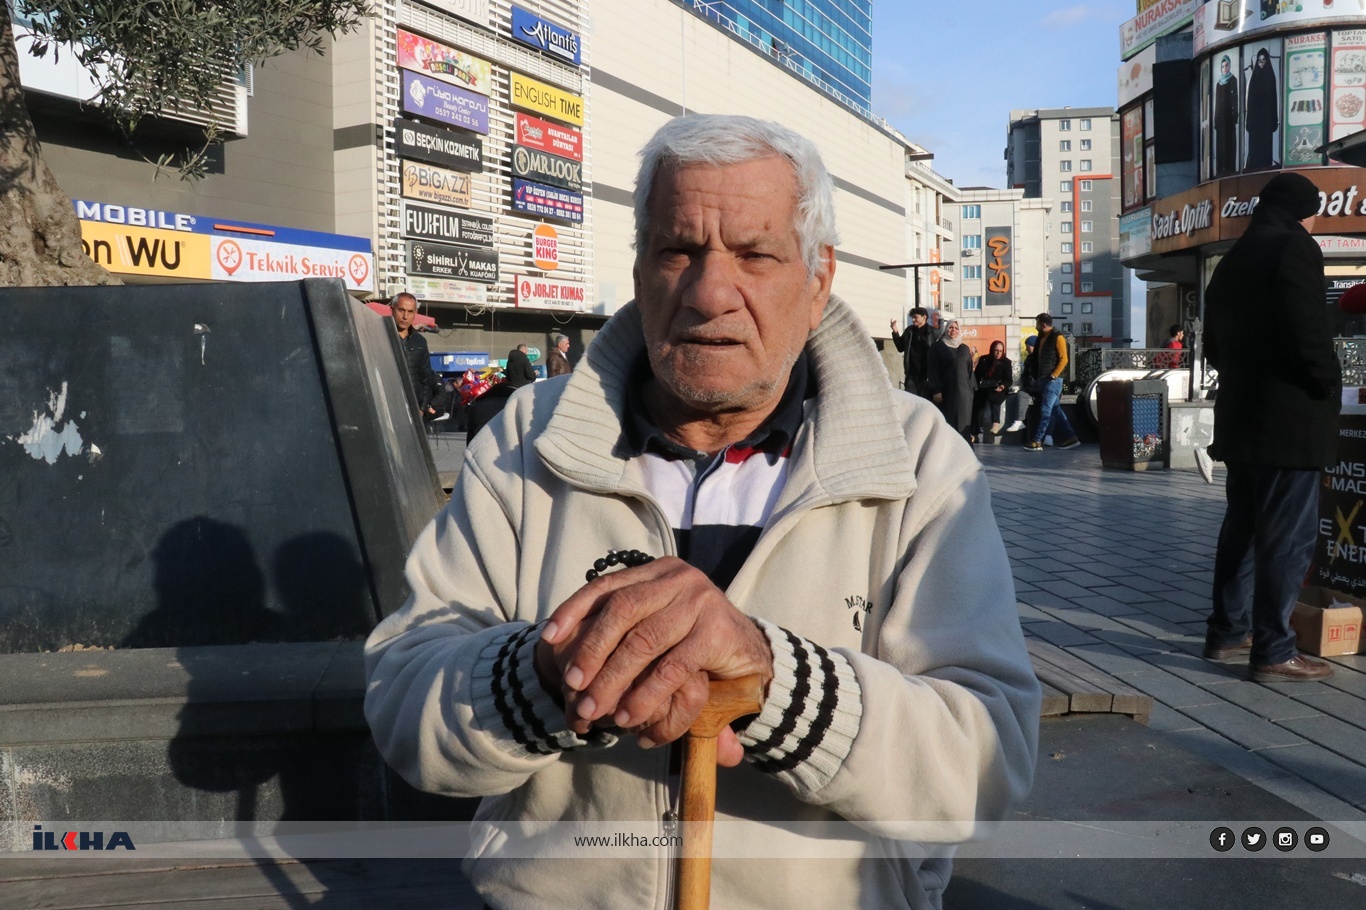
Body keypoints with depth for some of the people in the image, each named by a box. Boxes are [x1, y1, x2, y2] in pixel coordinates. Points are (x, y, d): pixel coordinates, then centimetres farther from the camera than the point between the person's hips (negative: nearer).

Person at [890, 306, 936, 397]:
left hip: (926, 375, -4)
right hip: (912, 375, 4)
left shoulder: (932, 332, -5)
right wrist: (895, 332, 2)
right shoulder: (910, 330, 9)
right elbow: (900, 347, 15)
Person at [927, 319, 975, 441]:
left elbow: (970, 370, 15)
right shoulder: (937, 347, 2)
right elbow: (933, 370, -5)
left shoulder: (965, 349, 15)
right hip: (945, 391, -4)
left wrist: (971, 390, 6)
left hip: (963, 392, 4)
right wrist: (936, 390, -13)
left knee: (962, 423, 1)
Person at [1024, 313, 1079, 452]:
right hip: (1043, 379, 9)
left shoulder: (1057, 337, -9)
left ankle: (1037, 442, -12)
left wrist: (1053, 375, -18)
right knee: (1055, 410, 9)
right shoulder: (1042, 338, 14)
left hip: (1053, 380, -9)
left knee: (1046, 410, -10)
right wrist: (1037, 376, 10)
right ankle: (1070, 438, 14)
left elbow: (1063, 359, -13)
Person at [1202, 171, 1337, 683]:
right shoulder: (1293, 247, -9)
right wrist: (1330, 389, -5)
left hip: (1241, 415, 9)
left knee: (1243, 526, 15)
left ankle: (1228, 633, 21)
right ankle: (1273, 653, -2)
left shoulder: (1231, 262, 17)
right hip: (1289, 417, -9)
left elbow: (1215, 345, 19)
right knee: (1287, 538, -5)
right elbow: (1308, 333, -18)